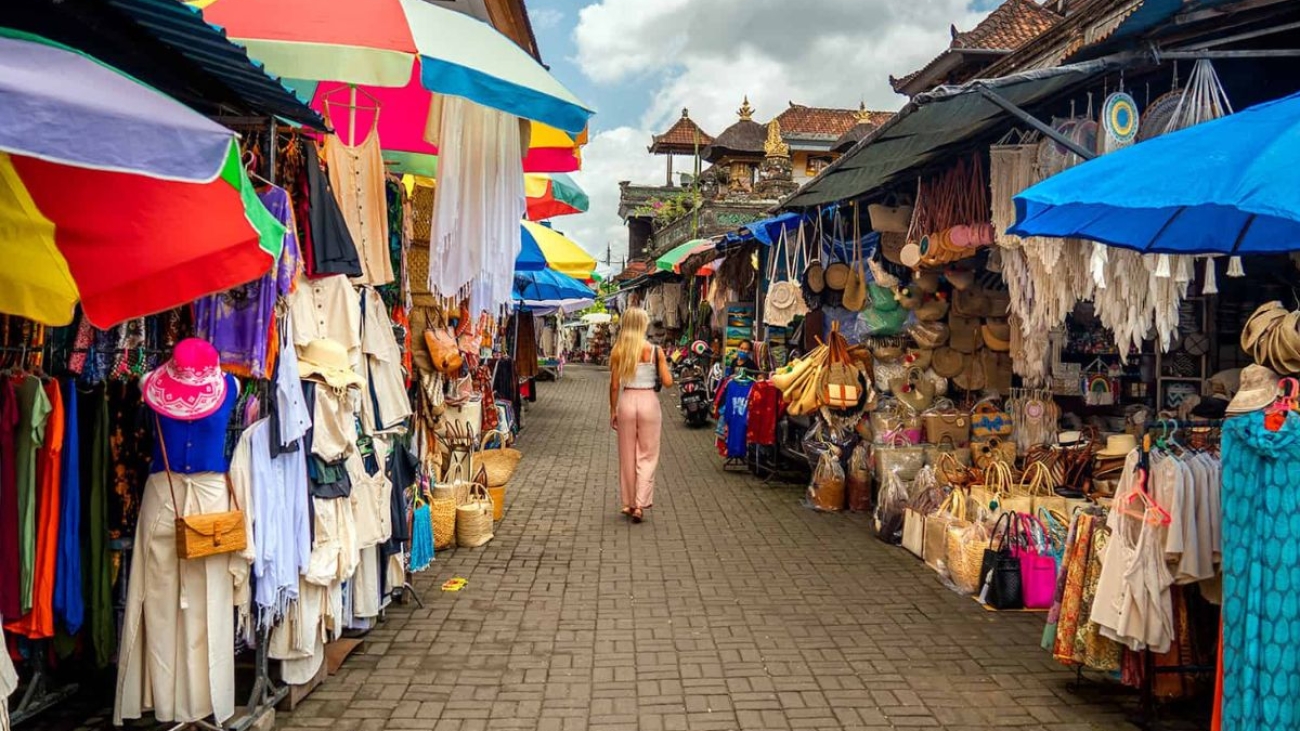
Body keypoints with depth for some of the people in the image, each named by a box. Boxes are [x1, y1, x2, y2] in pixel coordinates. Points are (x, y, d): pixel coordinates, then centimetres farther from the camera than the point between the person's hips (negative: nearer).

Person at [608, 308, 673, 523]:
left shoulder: (618, 352, -3)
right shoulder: (655, 351, -7)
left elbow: (614, 385, -1)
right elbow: (668, 382, -6)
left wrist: (613, 411, 10)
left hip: (626, 402, 2)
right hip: (648, 402, -2)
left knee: (627, 456, 14)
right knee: (647, 456, 7)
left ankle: (629, 503, 23)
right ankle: (640, 504, 0)